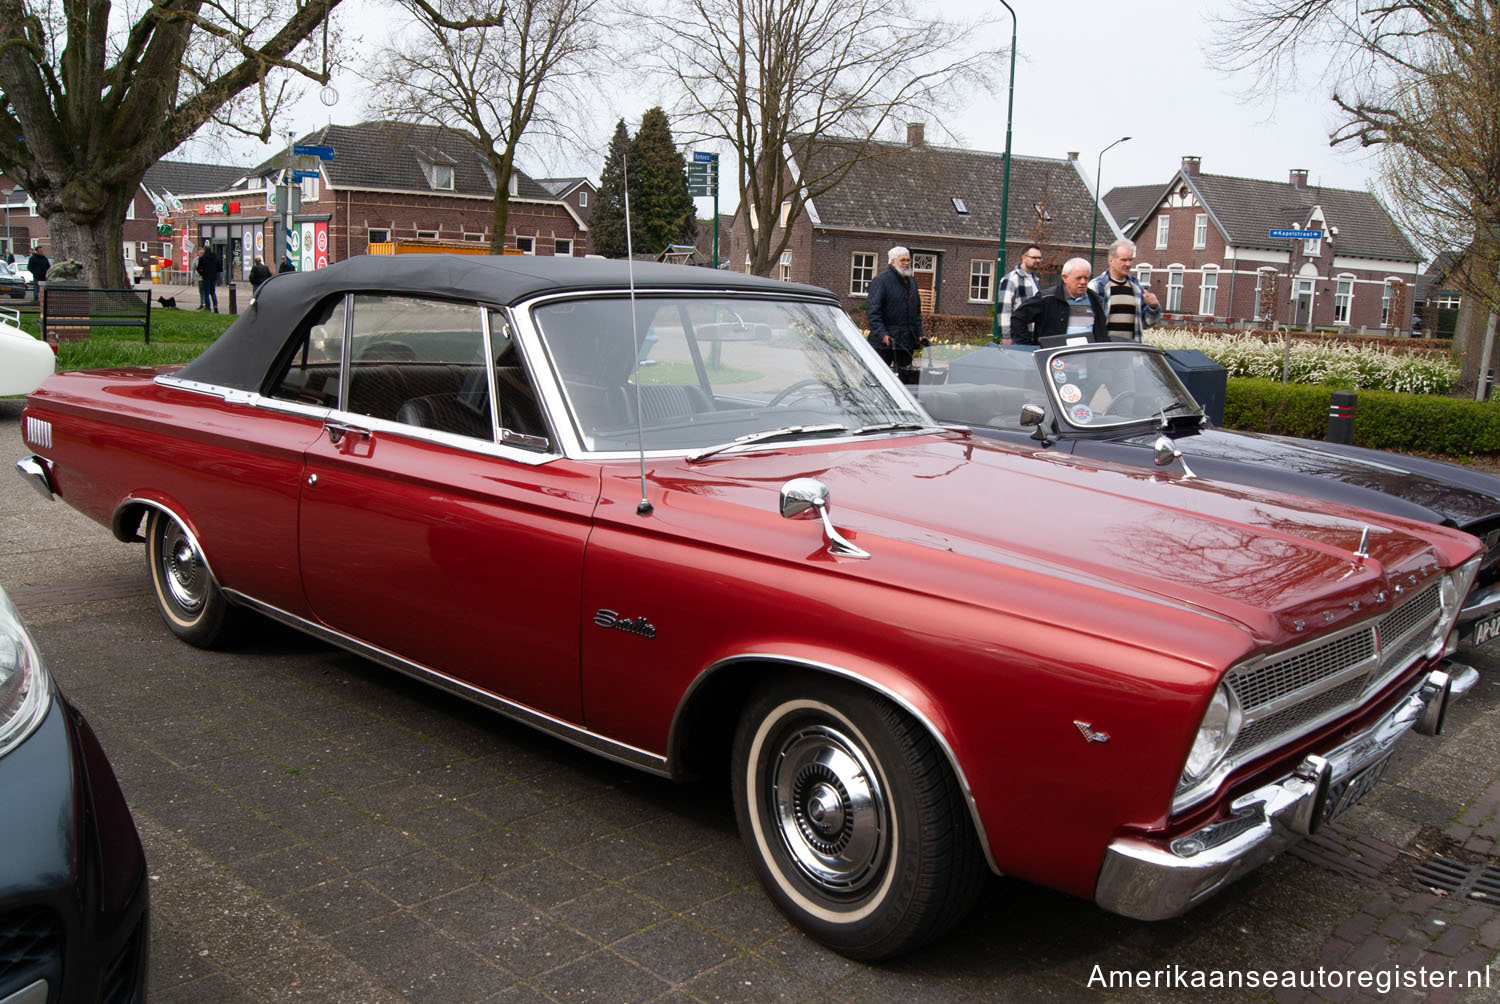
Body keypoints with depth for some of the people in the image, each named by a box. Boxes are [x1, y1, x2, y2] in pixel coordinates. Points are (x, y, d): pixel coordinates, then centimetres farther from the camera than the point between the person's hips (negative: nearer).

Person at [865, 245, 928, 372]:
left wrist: (919, 334, 13)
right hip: (884, 342, -7)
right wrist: (882, 334, -22)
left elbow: (917, 311, 25)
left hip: (907, 342, 7)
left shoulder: (912, 282, 17)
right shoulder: (882, 280, -7)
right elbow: (872, 310, -13)